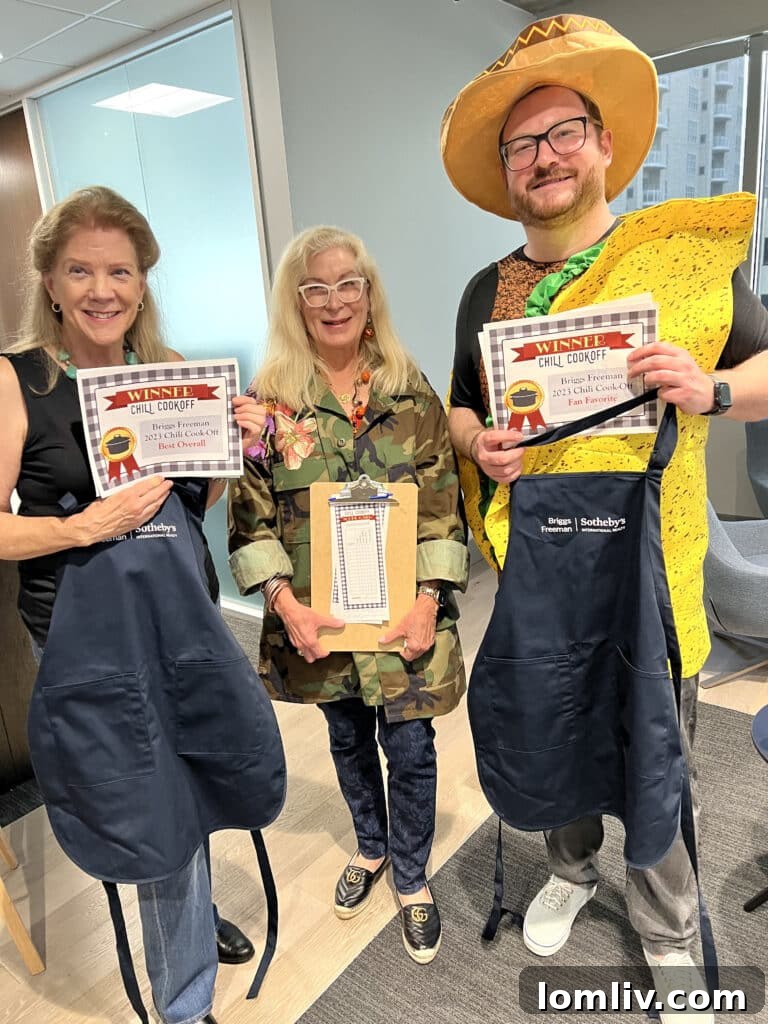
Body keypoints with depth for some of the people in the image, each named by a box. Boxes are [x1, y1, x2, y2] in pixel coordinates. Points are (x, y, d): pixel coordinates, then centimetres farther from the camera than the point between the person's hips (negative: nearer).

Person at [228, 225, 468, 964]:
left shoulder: (411, 392, -3)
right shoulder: (269, 398, -4)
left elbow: (444, 509, -3)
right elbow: (249, 516, -4)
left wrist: (429, 600, -12)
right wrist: (286, 603, -14)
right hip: (318, 621, 1)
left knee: (410, 748, 8)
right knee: (348, 740, 21)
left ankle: (412, 876, 37)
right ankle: (370, 847, 49)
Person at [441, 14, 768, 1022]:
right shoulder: (487, 290, 6)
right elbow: (461, 408, 14)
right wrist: (479, 442, -8)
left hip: (650, 561, -2)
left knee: (658, 761, 11)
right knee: (552, 738, 19)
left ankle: (669, 936, 38)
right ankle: (571, 870, 48)